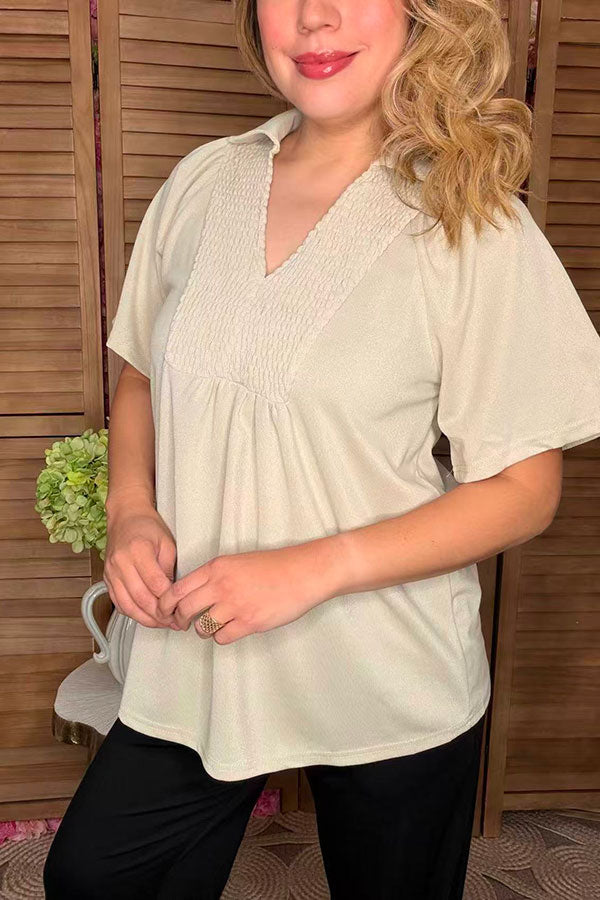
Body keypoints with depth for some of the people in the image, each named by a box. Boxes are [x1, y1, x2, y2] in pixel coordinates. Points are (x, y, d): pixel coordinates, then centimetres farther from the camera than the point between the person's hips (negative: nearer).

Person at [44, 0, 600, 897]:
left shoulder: (474, 225, -14)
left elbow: (525, 490, -12)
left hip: (390, 688, -3)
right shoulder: (202, 182, 0)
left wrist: (313, 568, -22)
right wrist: (131, 510, -8)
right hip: (193, 660, 4)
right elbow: (143, 376, 11)